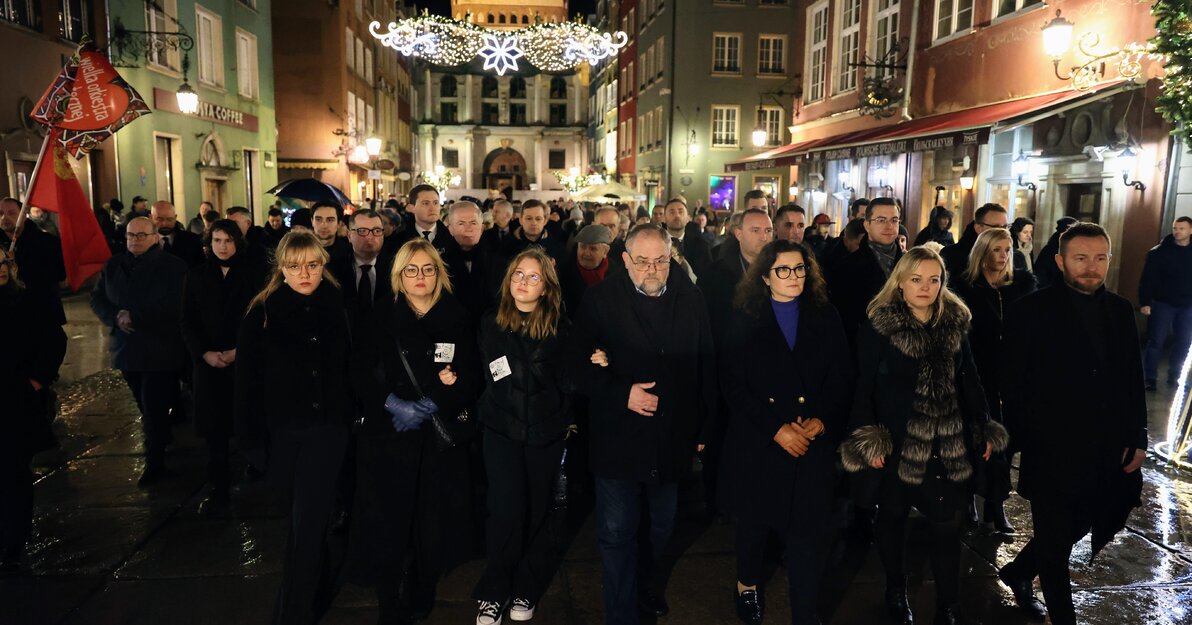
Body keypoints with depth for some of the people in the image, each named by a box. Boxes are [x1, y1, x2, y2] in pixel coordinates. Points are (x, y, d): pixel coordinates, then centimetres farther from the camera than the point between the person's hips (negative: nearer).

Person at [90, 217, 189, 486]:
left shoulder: (173, 266, -8)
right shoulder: (113, 265, 9)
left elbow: (173, 307, -16)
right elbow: (97, 299, 9)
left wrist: (134, 317, -17)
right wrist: (116, 317, -10)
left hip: (160, 350, -5)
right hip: (127, 348, 5)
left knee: (154, 407, -3)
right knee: (146, 405, 15)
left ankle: (155, 462, 8)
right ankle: (163, 437, 37)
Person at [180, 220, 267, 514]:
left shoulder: (255, 272, 2)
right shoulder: (197, 275, 10)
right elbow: (188, 321, 8)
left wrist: (239, 350, -10)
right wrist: (205, 353, -6)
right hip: (209, 362, 2)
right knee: (215, 427, 1)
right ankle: (218, 489, 8)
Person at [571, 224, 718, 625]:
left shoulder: (689, 297, 1)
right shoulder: (600, 300, -9)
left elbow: (706, 365, 5)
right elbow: (582, 367, -11)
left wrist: (704, 424, 5)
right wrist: (622, 394, -23)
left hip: (673, 438, 4)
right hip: (619, 437, -3)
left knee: (662, 527, 23)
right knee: (616, 534, 5)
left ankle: (648, 579, 50)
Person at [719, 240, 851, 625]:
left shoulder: (826, 318, 6)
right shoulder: (745, 320, 0)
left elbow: (841, 379, 3)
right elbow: (733, 385, -8)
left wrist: (822, 420, -13)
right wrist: (776, 429, -15)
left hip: (814, 444, 1)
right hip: (757, 444, 0)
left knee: (810, 530, -1)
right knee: (754, 521, 16)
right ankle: (748, 584, 43)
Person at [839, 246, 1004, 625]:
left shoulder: (955, 323, 4)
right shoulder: (879, 325, -8)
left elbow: (968, 380, 12)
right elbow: (863, 386, -8)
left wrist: (983, 429, 10)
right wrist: (868, 440, -12)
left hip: (949, 444, 3)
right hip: (897, 442, -3)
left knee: (947, 523, 4)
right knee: (893, 517, 13)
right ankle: (896, 591, 34)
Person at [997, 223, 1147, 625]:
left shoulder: (1120, 310, 5)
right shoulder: (1032, 311, -11)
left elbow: (1134, 379, 11)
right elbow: (1014, 384, -9)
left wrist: (1137, 439, 7)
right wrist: (1025, 441, -9)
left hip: (1107, 453, 6)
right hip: (1054, 453, -5)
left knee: (1075, 528, 20)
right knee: (1055, 541, 9)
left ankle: (1017, 572, 44)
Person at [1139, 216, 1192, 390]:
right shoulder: (1159, 252, -6)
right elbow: (1147, 279, -8)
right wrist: (1145, 302, -14)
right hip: (1163, 304, -3)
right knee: (1156, 342, -2)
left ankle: (1173, 377, 21)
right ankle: (1150, 378, 4)